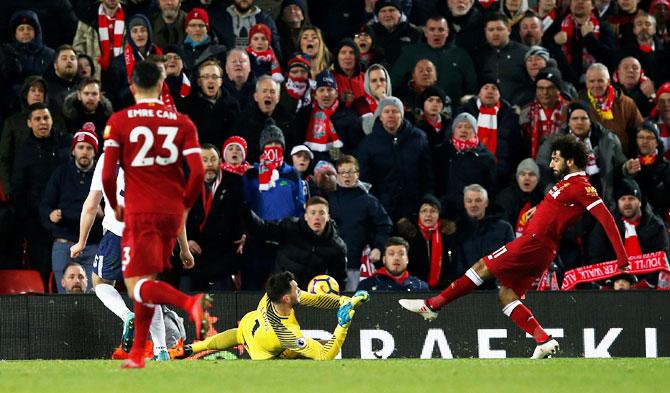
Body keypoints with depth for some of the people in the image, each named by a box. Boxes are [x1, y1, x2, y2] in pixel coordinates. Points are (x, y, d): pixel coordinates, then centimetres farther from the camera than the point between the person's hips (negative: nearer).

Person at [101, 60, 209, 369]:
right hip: (172, 212, 4)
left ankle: (190, 302, -36)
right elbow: (198, 173, -3)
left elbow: (107, 174, -6)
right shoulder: (182, 122, 6)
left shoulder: (118, 121, -1)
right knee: (148, 280, 17)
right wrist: (184, 206, 14)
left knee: (137, 284, -8)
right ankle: (137, 353, 19)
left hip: (140, 212, -4)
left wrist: (115, 206, 12)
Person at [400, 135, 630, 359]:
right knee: (506, 295, 6)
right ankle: (544, 341, -3)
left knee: (482, 268, -5)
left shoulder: (581, 187, -10)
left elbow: (607, 218, -15)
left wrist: (622, 259, -19)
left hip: (534, 243, -10)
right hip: (541, 250, 10)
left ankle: (431, 306, 1)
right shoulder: (567, 183, 18)